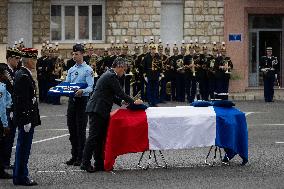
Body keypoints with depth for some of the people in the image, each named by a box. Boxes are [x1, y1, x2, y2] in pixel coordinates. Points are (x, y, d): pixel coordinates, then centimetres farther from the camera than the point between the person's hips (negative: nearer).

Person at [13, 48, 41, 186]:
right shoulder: (24, 76, -19)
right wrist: (27, 121, -22)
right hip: (26, 119, -10)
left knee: (22, 147, 16)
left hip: (24, 119, 10)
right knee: (24, 148, -3)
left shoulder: (20, 74, 13)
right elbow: (23, 101, -23)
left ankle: (19, 176, 24)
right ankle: (21, 177, 3)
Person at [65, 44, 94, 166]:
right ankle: (74, 155, 18)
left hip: (82, 100, -7)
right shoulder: (71, 70, 15)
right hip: (72, 100, 7)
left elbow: (90, 87, -13)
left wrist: (82, 91, -32)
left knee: (80, 130, -4)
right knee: (72, 129, 9)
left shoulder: (87, 70, -6)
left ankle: (81, 157, 0)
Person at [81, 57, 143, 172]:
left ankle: (99, 163, 13)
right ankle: (85, 163, -10)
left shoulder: (109, 75, 21)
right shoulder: (111, 76, -12)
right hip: (97, 110, -11)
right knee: (94, 136, -10)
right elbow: (120, 93, -12)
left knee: (100, 137, 10)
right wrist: (133, 102, 0)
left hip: (99, 110, 11)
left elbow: (112, 96, 27)